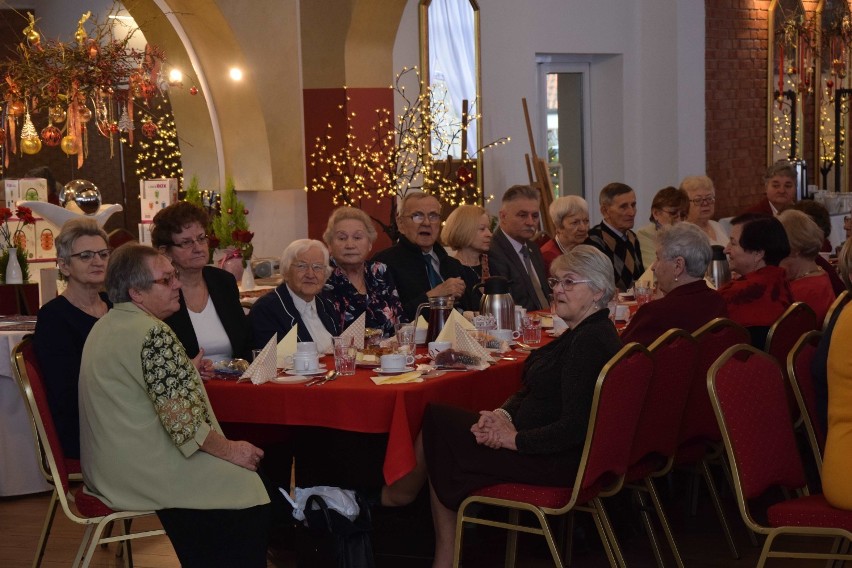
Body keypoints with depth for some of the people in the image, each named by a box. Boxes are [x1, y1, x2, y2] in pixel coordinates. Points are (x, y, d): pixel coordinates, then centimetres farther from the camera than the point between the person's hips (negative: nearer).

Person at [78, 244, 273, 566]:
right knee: (248, 490, -5)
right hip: (143, 472, -10)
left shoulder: (105, 327, 11)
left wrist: (188, 371, 19)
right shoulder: (152, 333, -20)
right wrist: (231, 450, -11)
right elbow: (184, 423, -23)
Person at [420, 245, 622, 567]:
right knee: (436, 421, 6)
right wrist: (503, 415, -4)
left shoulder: (589, 341, -22)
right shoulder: (583, 333, 11)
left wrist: (515, 439, -18)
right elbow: (530, 391, 15)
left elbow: (574, 428, -27)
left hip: (558, 462, -10)